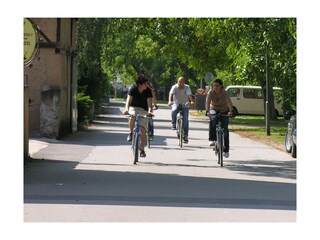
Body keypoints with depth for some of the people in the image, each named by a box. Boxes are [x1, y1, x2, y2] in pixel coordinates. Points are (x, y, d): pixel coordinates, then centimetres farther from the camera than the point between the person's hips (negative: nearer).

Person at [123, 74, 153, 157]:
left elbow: (149, 103, -22)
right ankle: (131, 133, -9)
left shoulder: (148, 91, -14)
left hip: (143, 110, 0)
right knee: (132, 117, -37)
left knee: (143, 130, -11)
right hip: (134, 107, 0)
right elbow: (129, 100, -26)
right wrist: (126, 109, -45)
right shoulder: (133, 89, -16)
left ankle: (142, 150, 3)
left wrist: (149, 111, -42)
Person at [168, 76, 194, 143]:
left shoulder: (187, 87, -10)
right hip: (176, 103, 0)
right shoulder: (174, 87, -9)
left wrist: (191, 101, -47)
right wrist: (170, 101, -44)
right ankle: (174, 124, -11)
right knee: (173, 111, -34)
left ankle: (185, 135, -1)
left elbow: (189, 95, -27)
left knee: (185, 120, -10)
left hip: (185, 105, 0)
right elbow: (171, 94, -24)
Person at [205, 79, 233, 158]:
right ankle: (212, 139, -26)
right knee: (213, 119, -34)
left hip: (224, 111, 0)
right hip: (214, 109, 0)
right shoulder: (211, 92, -21)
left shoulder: (224, 93, -24)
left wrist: (231, 111, -58)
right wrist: (207, 111, -53)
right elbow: (207, 102, -35)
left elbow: (229, 102, -40)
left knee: (225, 129, -7)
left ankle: (226, 150, 4)